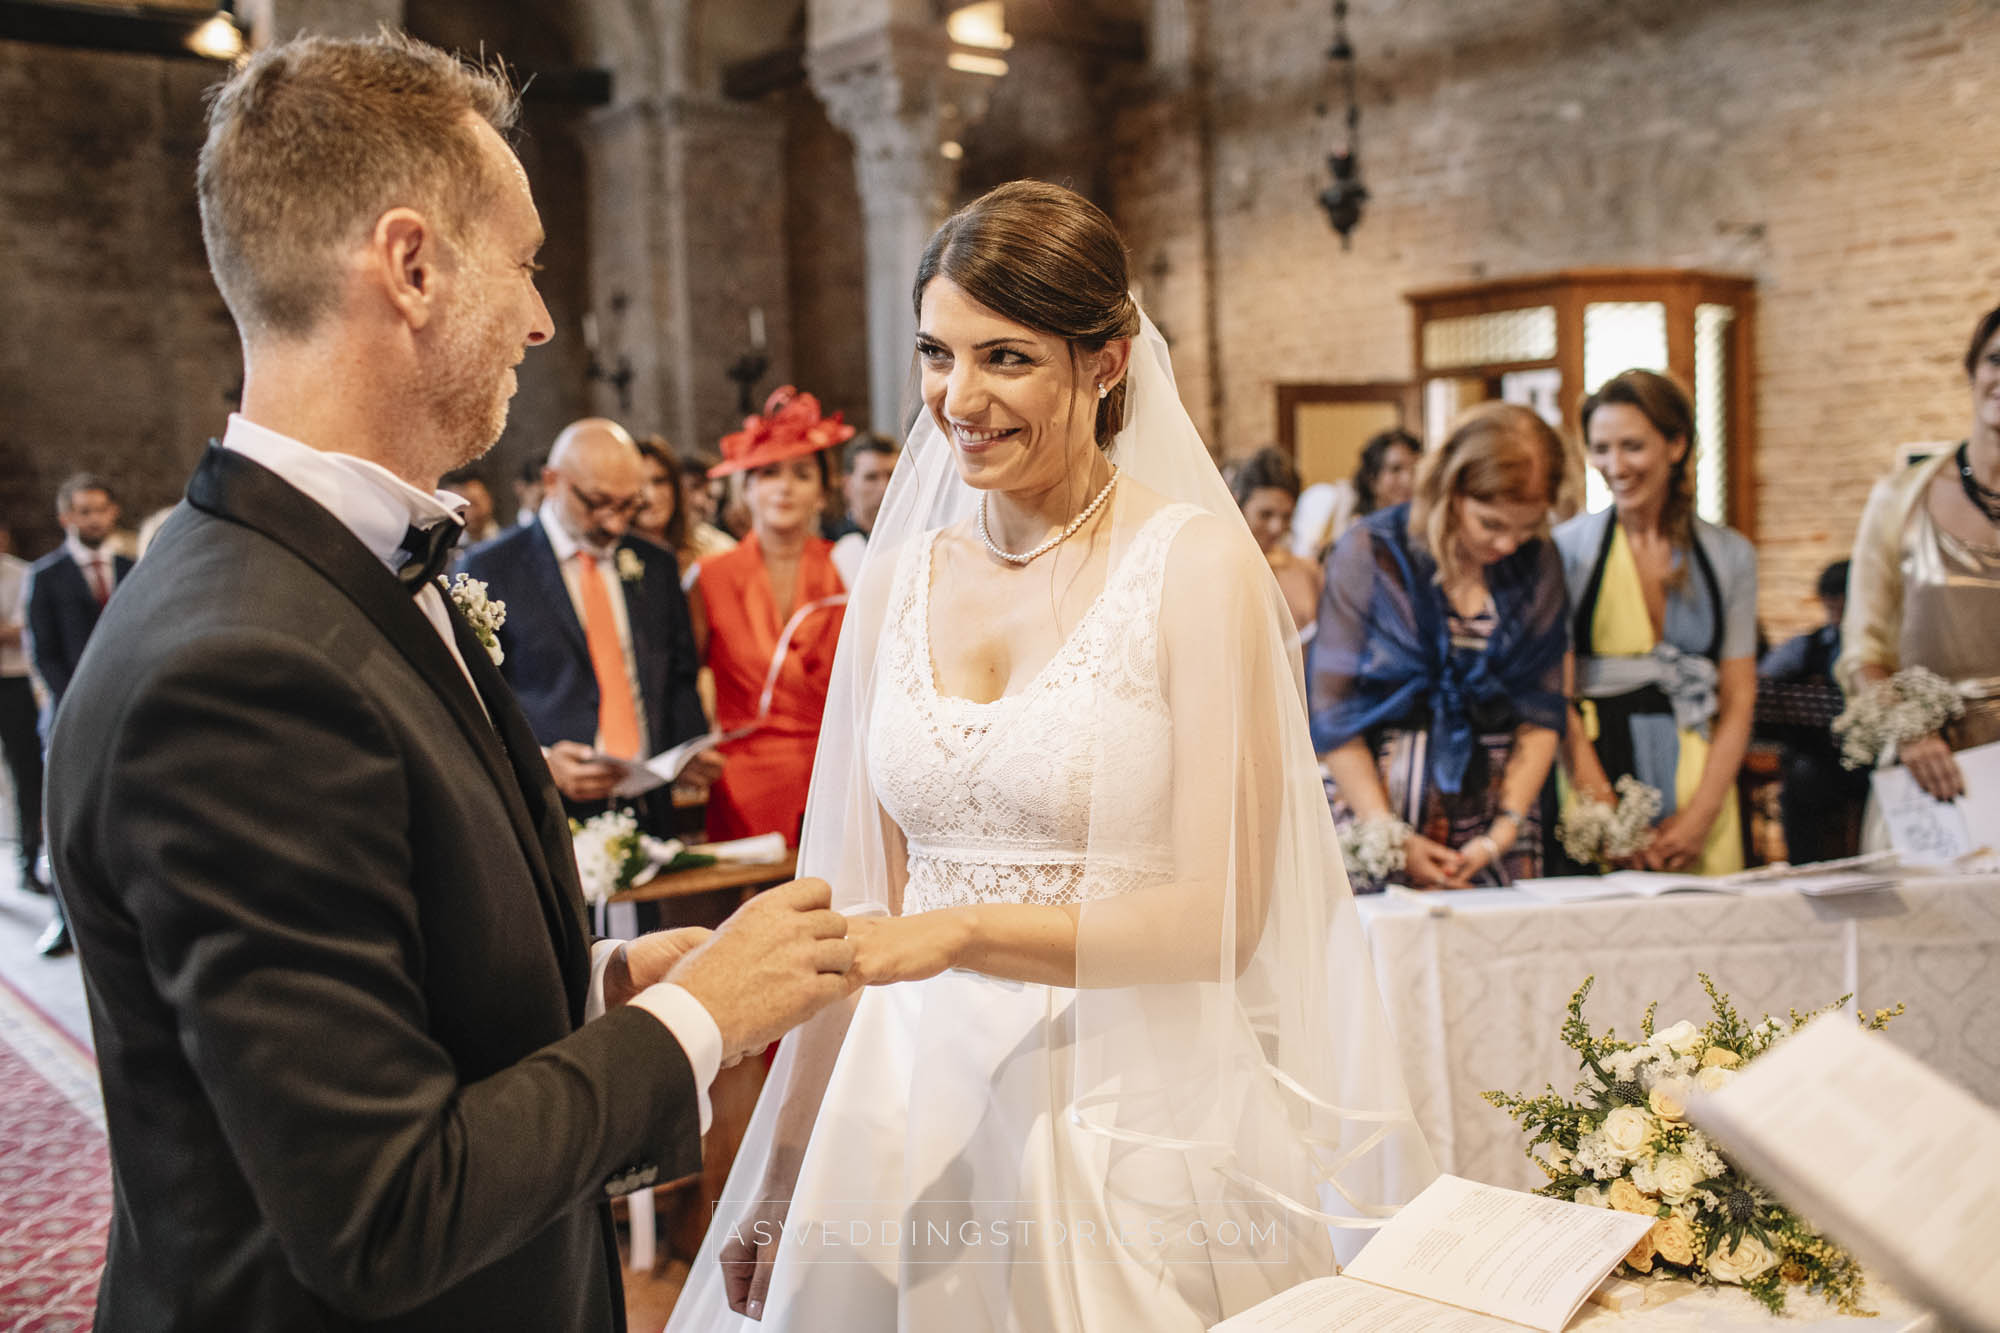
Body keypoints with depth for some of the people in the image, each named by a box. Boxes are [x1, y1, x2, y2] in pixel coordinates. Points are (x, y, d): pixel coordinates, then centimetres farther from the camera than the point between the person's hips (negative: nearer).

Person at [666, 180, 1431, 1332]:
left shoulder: (1194, 561, -9)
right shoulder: (898, 579, 4)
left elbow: (1218, 913, -12)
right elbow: (862, 906, 6)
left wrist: (960, 933, -24)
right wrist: (782, 1178, 7)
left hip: (1134, 1124, -4)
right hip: (918, 1117, 4)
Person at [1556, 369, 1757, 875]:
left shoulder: (1730, 556, 9)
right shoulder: (1568, 548, 1)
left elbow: (1739, 700, 7)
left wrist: (1701, 814, -6)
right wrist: (1611, 822, -15)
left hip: (1699, 785, 2)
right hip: (1597, 780, -2)